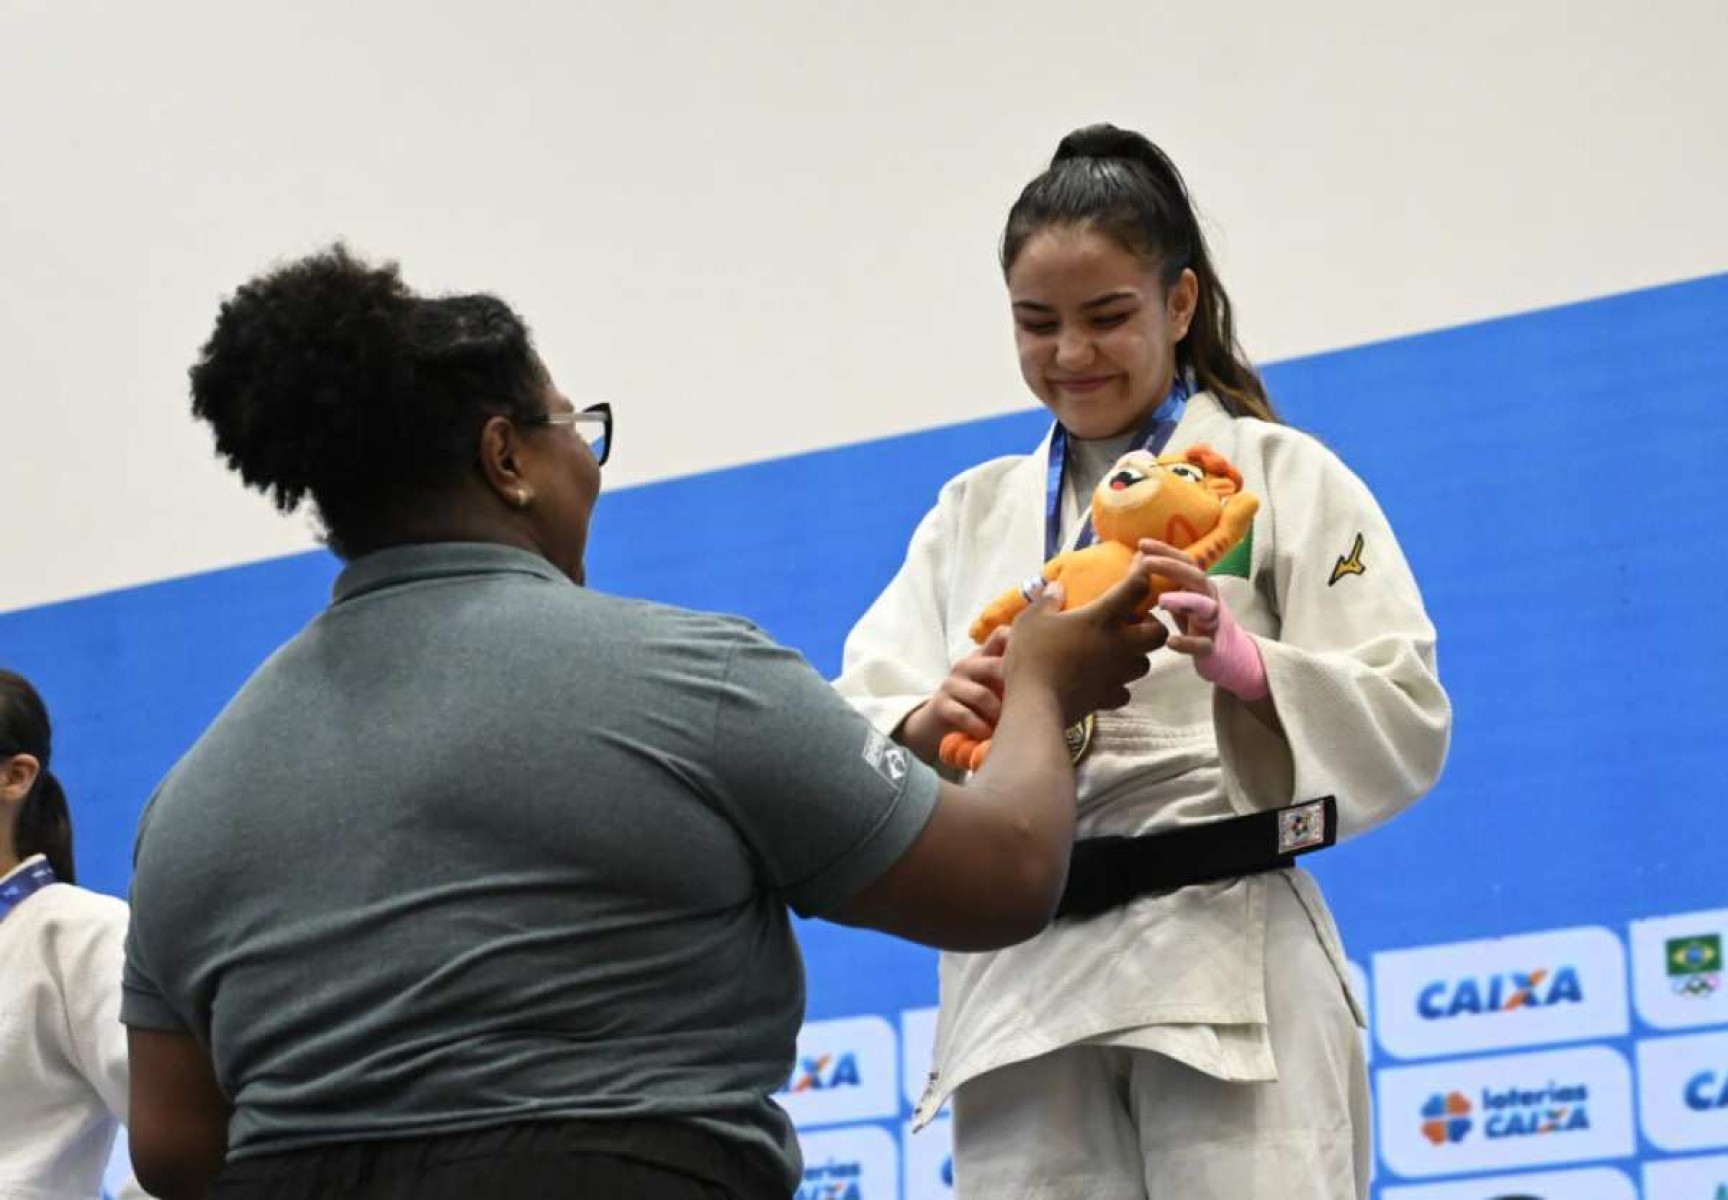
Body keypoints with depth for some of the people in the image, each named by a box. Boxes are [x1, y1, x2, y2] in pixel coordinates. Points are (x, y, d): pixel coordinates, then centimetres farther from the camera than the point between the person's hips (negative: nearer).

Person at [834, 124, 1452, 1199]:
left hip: (1227, 971, -3)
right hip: (1019, 981, 4)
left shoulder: (1282, 475, 6)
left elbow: (1406, 725, -3)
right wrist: (926, 725, -18)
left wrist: (1237, 659, -23)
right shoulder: (973, 513, 18)